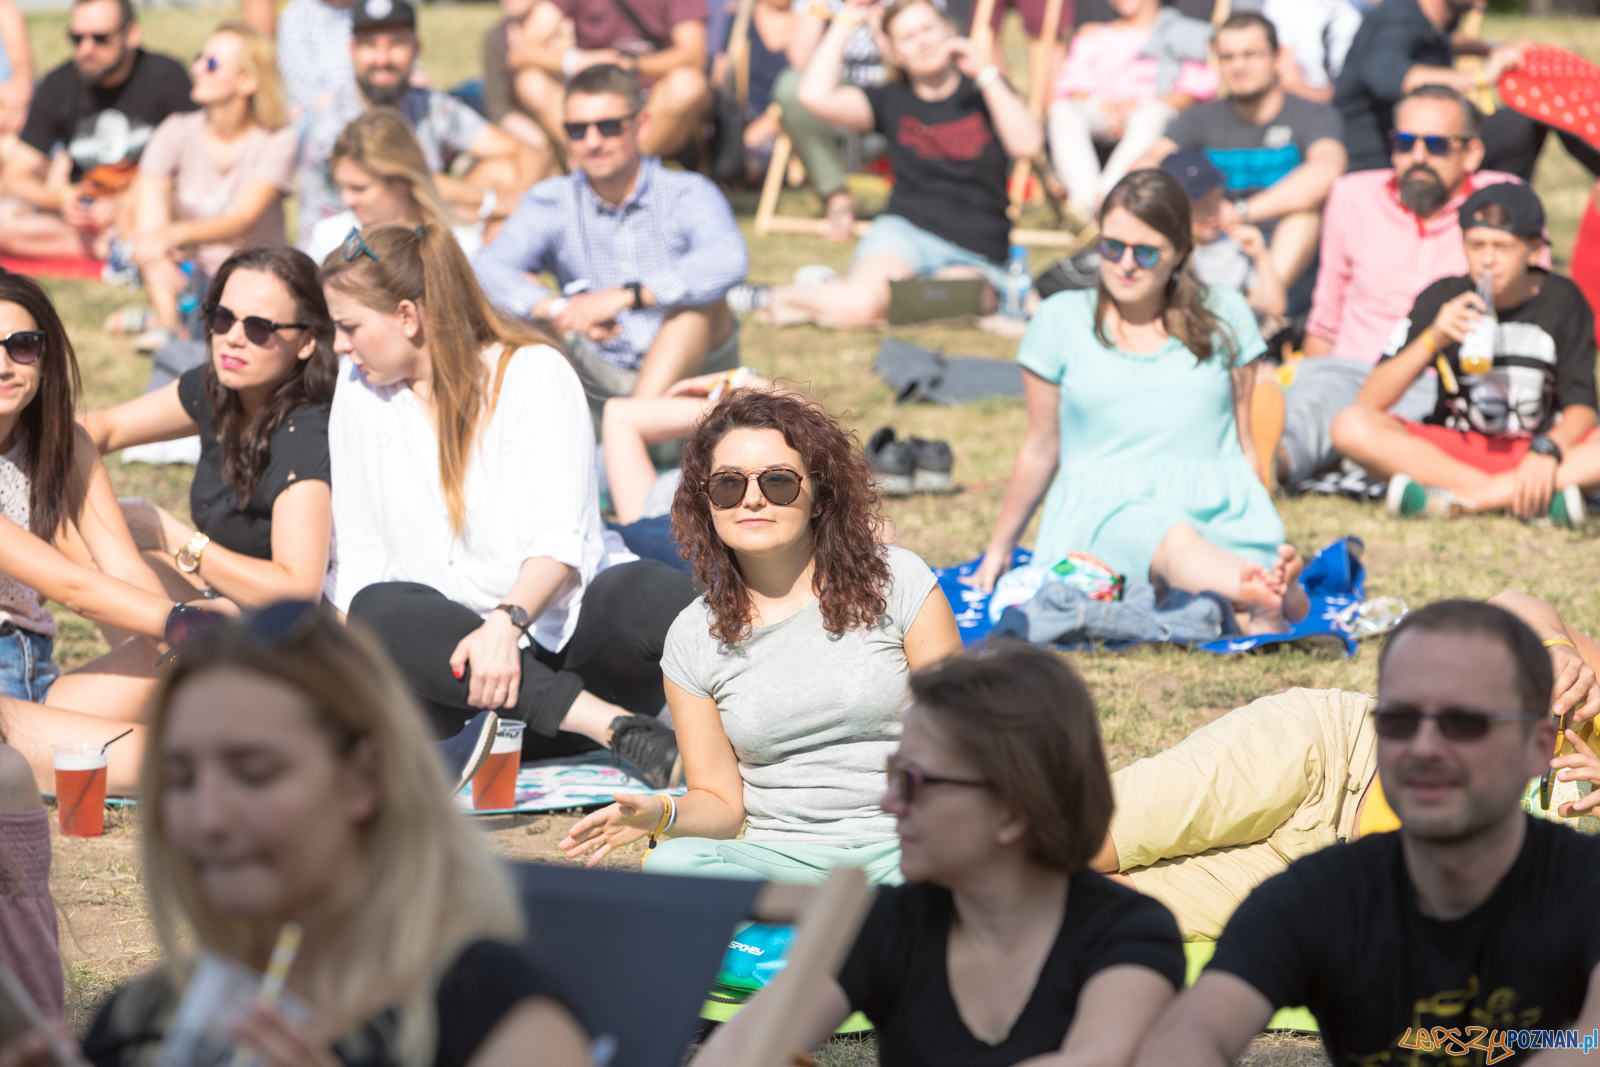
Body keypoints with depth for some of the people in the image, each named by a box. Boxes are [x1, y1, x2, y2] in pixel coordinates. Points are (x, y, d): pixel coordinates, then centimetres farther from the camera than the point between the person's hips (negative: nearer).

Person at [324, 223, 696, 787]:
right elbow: (359, 552, 8)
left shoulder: (533, 372, -3)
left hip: (561, 622, -3)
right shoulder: (360, 386, 10)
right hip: (449, 644, 3)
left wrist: (507, 622, -34)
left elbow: (558, 538, -14)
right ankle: (610, 724, -39)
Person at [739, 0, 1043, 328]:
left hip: (975, 255, 0)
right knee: (860, 304, -33)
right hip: (905, 231, 0)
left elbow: (1028, 145, -10)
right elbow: (816, 95, -5)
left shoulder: (983, 92, 9)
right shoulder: (892, 101, 11)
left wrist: (984, 73, -13)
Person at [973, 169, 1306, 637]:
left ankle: (1268, 606, -69)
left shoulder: (1225, 315, 16)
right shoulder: (1060, 320, 12)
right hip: (1106, 508, -4)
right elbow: (1041, 449, 21)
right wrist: (999, 548, 26)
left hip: (1220, 509, 4)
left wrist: (1265, 539, 16)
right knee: (1172, 540, -43)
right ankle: (1270, 592, -72)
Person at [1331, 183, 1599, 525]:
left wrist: (1546, 451, -30)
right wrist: (1432, 340, -23)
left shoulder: (1562, 301, -2)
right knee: (1351, 426, -27)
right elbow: (1369, 403, -9)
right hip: (1453, 451, 1)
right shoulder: (1441, 299, -2)